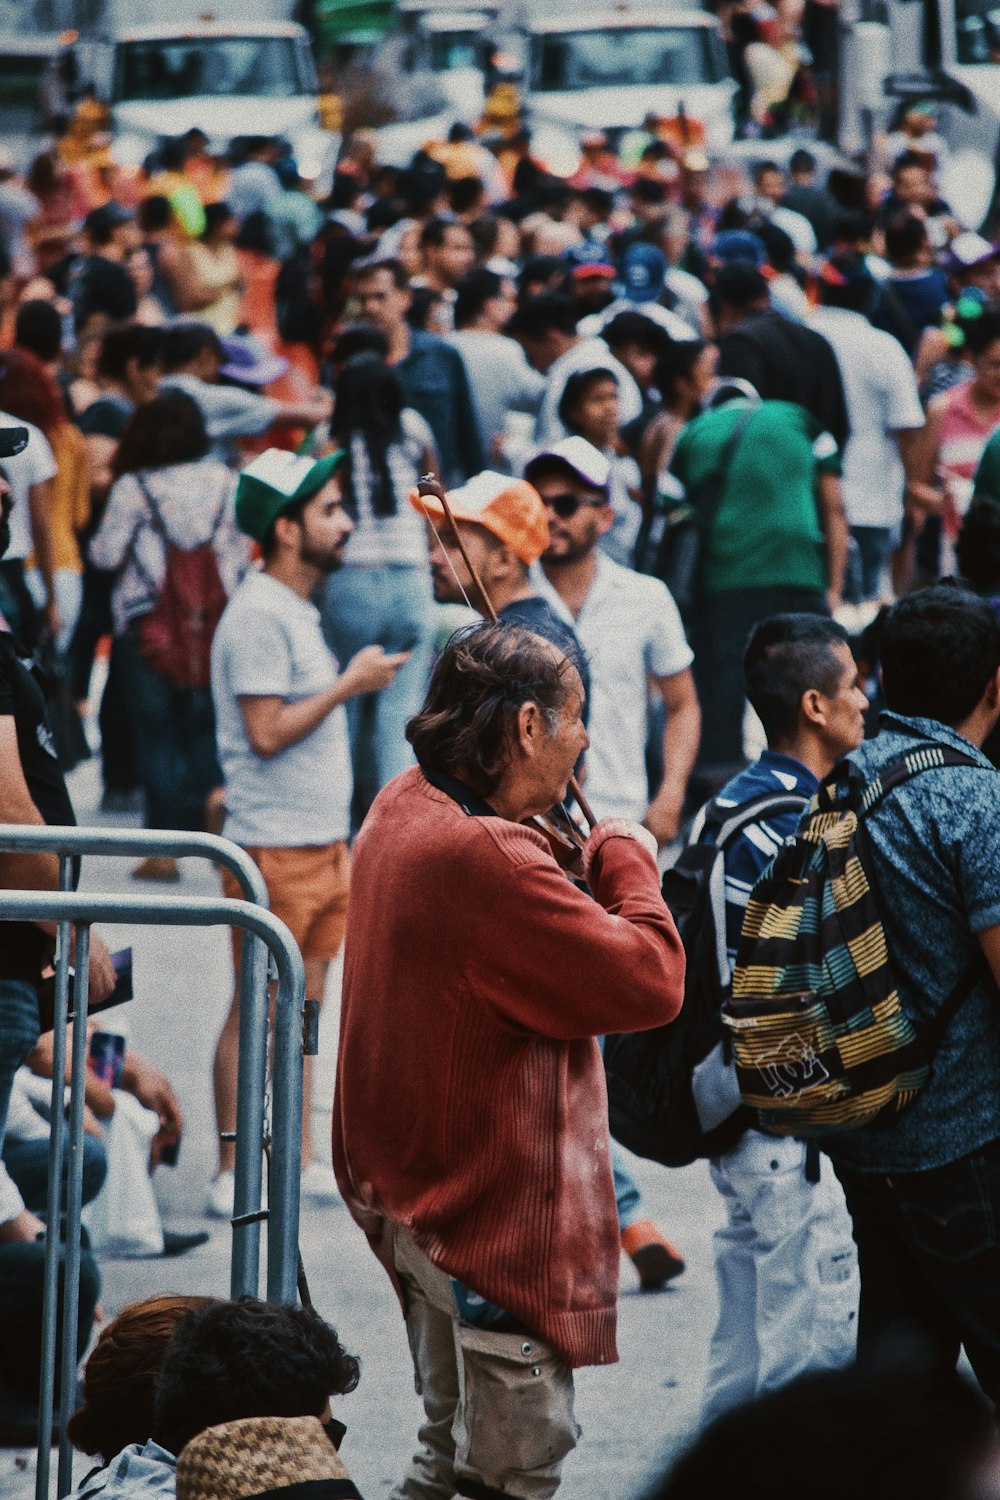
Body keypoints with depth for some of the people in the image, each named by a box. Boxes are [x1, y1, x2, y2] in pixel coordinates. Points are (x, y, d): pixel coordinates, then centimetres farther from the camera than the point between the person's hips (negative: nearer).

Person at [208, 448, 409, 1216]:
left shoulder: (298, 611, 15)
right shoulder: (259, 615, -15)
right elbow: (267, 732, -21)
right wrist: (349, 684, -14)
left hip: (321, 842, 9)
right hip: (275, 844, -9)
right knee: (258, 1009, -5)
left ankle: (300, 1162, 16)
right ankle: (235, 1173, -2)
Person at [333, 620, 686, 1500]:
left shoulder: (402, 810, 4)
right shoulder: (488, 860, -28)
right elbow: (651, 982, -26)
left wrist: (577, 861, 2)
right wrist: (627, 859, -10)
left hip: (408, 1189, 10)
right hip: (496, 1217, -10)